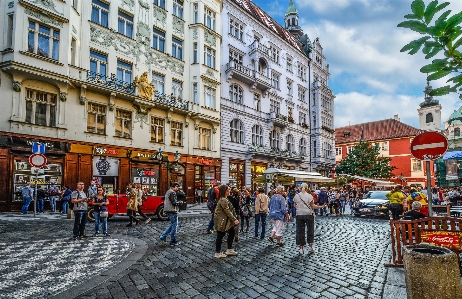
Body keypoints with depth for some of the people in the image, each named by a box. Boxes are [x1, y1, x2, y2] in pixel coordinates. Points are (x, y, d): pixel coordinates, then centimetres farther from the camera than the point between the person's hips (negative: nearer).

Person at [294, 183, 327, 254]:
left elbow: (295, 206, 7)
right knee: (310, 230, 13)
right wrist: (322, 206, -2)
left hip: (299, 215, 2)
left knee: (300, 231, 7)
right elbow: (313, 206, -9)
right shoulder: (309, 196, -9)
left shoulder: (296, 196, 0)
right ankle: (310, 247, 15)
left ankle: (301, 248, 10)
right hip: (309, 215, -2)